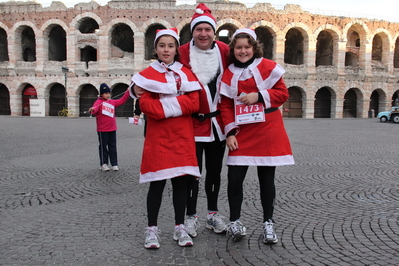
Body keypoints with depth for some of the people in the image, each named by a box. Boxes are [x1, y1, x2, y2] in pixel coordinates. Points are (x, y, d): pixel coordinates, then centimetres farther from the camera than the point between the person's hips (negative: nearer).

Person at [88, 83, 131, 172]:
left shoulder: (112, 102, 15)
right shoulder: (99, 102, -5)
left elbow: (122, 100, 22)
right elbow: (95, 107, -25)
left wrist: (128, 92, 17)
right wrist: (92, 109, -48)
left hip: (112, 129, 5)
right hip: (102, 130, -5)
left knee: (113, 147, 10)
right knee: (103, 147, 4)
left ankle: (114, 164, 16)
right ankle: (103, 164, 13)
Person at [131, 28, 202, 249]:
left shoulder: (186, 73, 9)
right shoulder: (147, 74, 4)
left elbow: (194, 103, -4)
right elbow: (145, 104, -10)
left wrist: (162, 104, -11)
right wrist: (177, 104, -15)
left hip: (182, 137, 2)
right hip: (158, 137, -2)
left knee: (181, 181, 6)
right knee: (157, 183, 0)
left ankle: (180, 227, 19)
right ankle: (152, 229, 14)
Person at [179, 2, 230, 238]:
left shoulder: (224, 50, 0)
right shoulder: (183, 53, -8)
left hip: (218, 121, 3)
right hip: (193, 121, -3)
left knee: (215, 170, 14)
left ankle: (213, 213, 31)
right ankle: (191, 216, 20)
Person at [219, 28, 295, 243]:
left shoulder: (268, 67, 1)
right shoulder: (229, 74, 7)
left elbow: (283, 93, 0)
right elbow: (226, 106, 5)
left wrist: (259, 96, -15)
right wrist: (230, 133, -4)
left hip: (268, 133, -1)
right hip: (242, 134, 2)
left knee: (266, 178, 7)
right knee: (234, 177, -3)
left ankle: (268, 223, 21)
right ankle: (235, 221, 16)